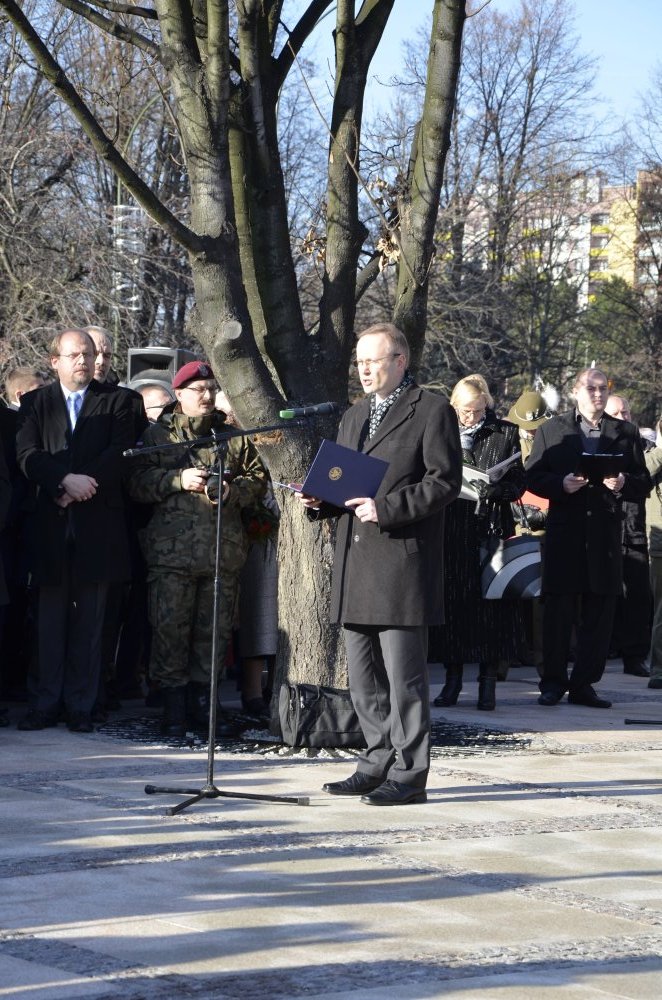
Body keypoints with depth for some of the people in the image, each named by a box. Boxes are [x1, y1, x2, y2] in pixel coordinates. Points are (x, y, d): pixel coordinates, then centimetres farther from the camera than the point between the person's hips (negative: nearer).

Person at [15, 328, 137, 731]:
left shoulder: (116, 402, 9)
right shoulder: (35, 403, 11)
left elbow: (119, 454, -3)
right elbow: (28, 455, -1)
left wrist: (80, 487, -12)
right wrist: (66, 481, -16)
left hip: (98, 525, -1)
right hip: (52, 524, 1)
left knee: (89, 620, 1)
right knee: (51, 618, 3)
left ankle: (81, 706, 6)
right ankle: (48, 703, 8)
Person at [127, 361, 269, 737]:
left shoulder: (234, 438, 14)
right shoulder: (157, 435, 7)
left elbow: (259, 479, 11)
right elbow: (139, 482, -1)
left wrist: (231, 491, -7)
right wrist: (179, 479, -13)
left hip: (224, 549, 3)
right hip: (172, 548, -2)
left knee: (215, 630, 5)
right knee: (171, 628, -4)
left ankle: (203, 701, 16)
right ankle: (174, 705, 5)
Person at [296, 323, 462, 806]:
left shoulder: (432, 409, -3)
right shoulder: (354, 416, 22)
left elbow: (444, 480, -11)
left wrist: (386, 508, -19)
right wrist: (320, 500, 6)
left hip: (402, 563, -8)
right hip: (355, 563, 8)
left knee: (404, 676, -6)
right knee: (364, 677, 11)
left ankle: (409, 775, -1)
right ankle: (379, 764, 19)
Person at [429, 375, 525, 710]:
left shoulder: (506, 434, 5)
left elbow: (519, 482, 2)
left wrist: (495, 490, -16)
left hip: (490, 529, -1)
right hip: (451, 529, 1)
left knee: (490, 604, -2)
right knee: (452, 603, 2)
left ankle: (488, 682, 5)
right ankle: (453, 679, 11)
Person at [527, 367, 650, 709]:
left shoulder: (626, 433, 13)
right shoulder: (551, 430, 10)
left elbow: (644, 484, 10)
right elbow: (533, 477, 5)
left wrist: (623, 484, -11)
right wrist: (561, 485, -13)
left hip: (606, 535, 2)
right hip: (564, 531, -1)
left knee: (599, 612, 1)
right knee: (558, 609, -1)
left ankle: (584, 684, 7)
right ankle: (553, 682, 8)